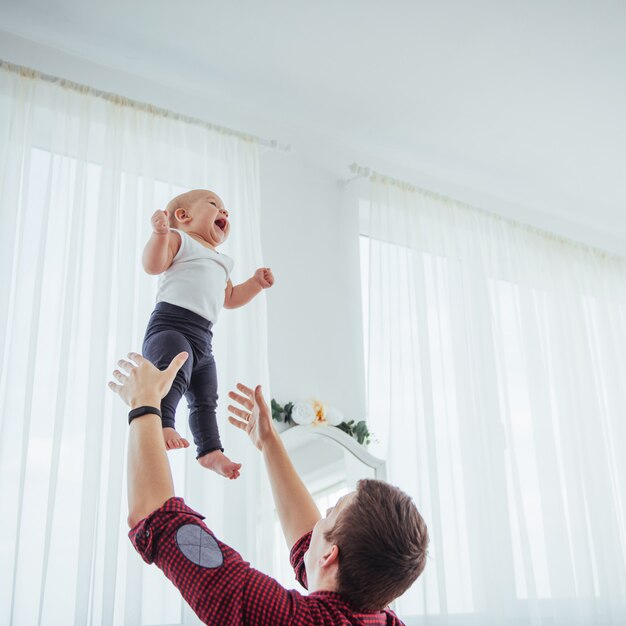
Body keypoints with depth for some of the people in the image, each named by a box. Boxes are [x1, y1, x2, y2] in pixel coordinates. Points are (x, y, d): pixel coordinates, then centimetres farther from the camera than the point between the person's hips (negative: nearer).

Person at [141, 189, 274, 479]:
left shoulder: (220, 262, 32)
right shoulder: (179, 239, 8)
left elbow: (229, 298, 39)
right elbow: (152, 265, -9)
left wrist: (256, 282, 27)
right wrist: (160, 233, -25)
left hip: (203, 338, 8)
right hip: (170, 324, -8)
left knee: (206, 398, 11)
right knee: (175, 373, -34)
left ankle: (210, 451, 19)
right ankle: (163, 426, -41)